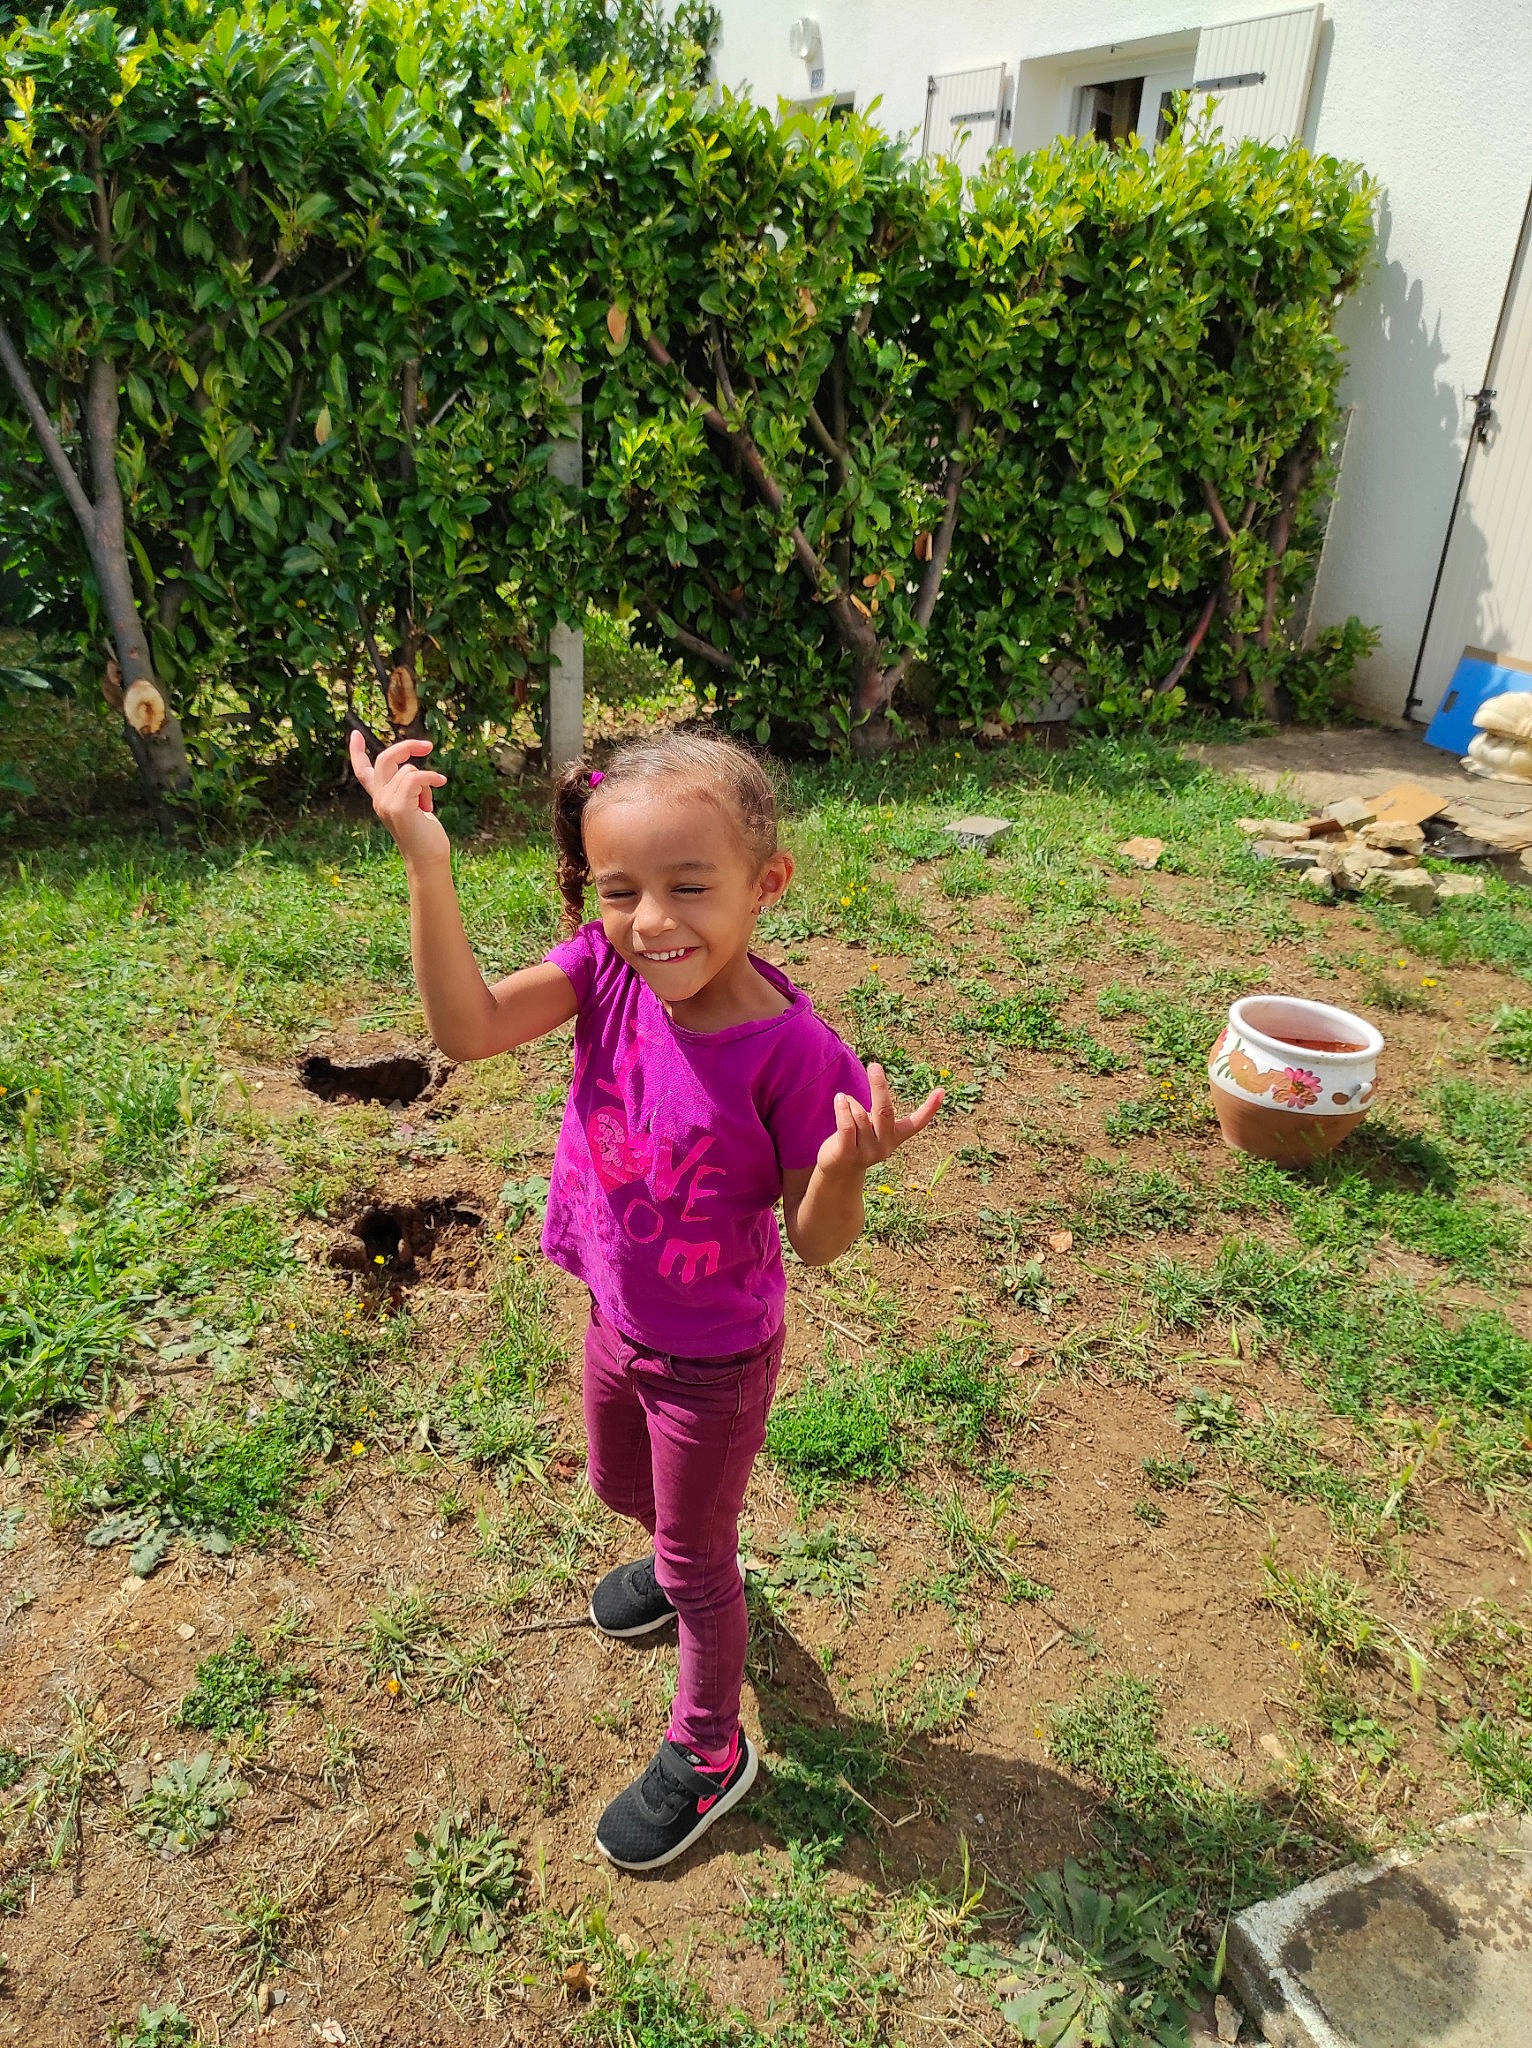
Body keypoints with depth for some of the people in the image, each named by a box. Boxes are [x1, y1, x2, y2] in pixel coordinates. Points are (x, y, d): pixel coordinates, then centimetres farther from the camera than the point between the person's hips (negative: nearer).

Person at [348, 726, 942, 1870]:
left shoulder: (792, 1052, -32)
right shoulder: (609, 966, -19)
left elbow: (819, 1242, -22)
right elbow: (467, 1027, -30)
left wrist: (846, 1165, -44)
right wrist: (427, 863, -40)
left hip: (714, 1360, -6)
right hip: (616, 1318, 6)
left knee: (696, 1559, 18)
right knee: (621, 1484, 33)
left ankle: (709, 1753, 46)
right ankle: (682, 1562, 68)